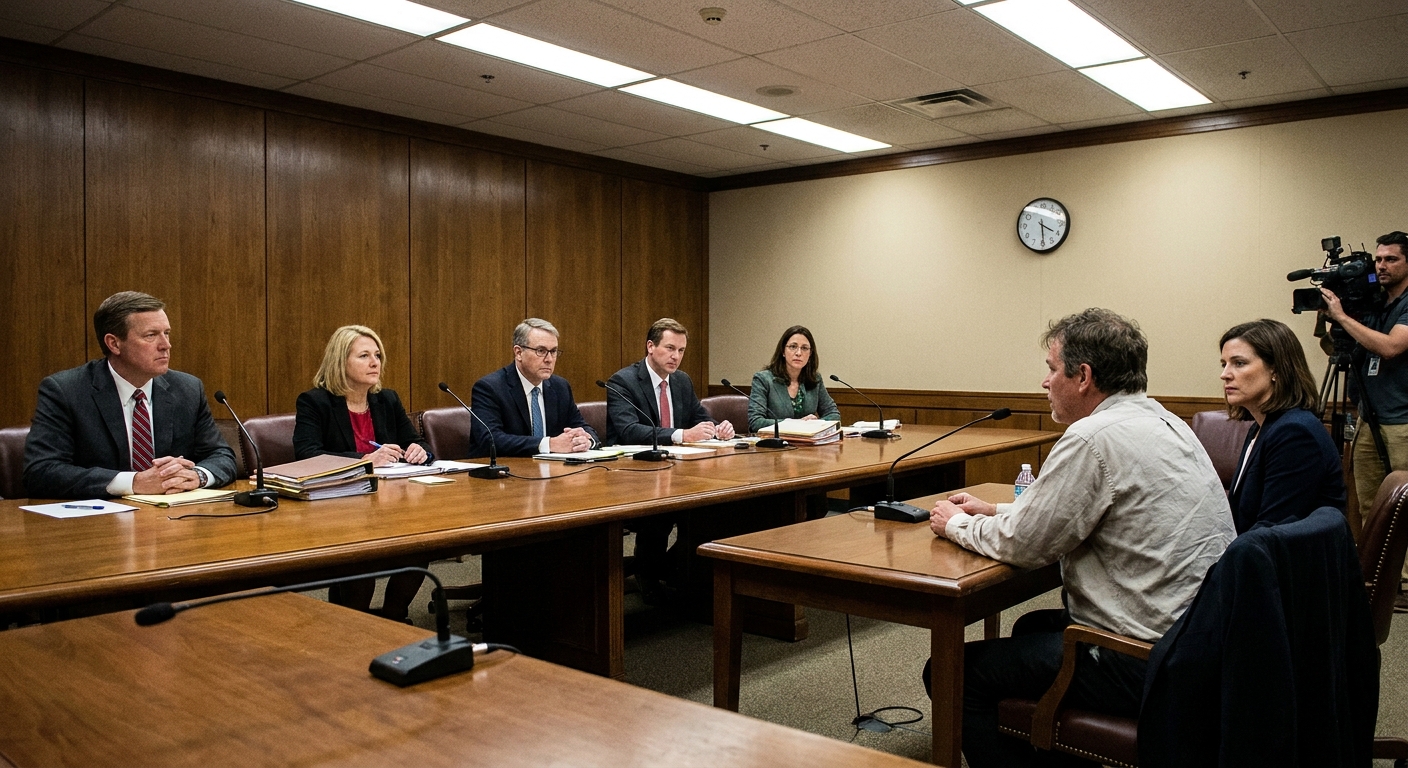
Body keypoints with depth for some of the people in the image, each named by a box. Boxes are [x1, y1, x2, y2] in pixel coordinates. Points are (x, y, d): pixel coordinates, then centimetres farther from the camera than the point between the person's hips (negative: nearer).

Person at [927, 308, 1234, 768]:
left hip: (1150, 663, -10)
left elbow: (1022, 544, -15)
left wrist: (957, 526, 4)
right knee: (1032, 626, 30)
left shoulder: (1095, 437, -21)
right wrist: (994, 511, 17)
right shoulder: (1160, 420, 10)